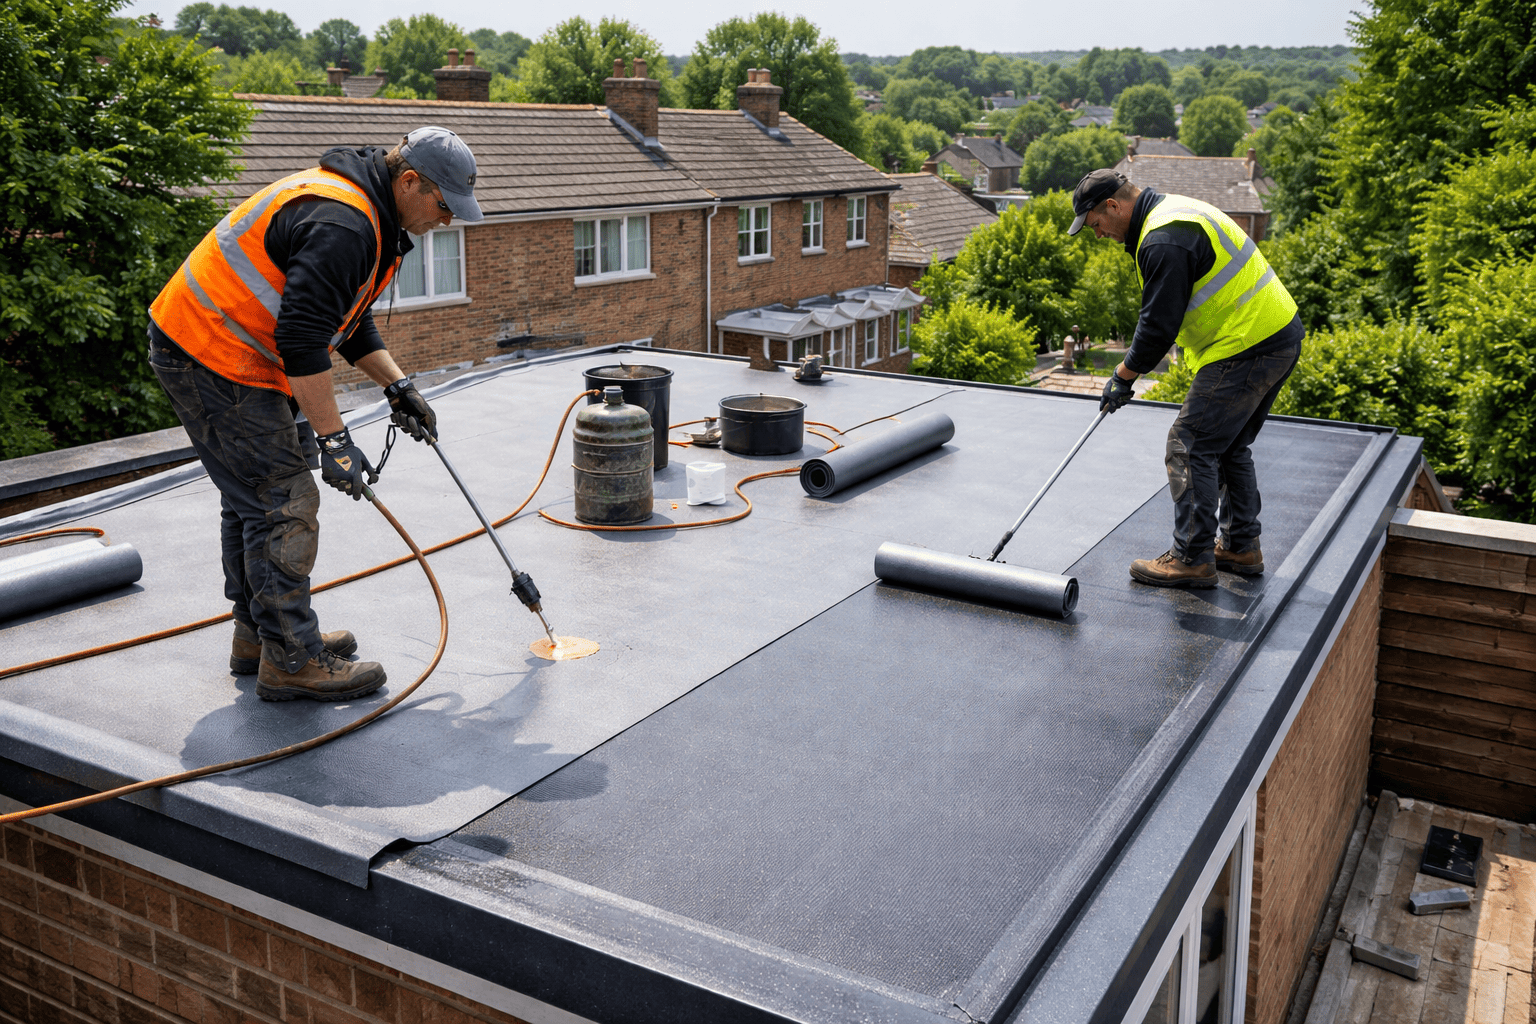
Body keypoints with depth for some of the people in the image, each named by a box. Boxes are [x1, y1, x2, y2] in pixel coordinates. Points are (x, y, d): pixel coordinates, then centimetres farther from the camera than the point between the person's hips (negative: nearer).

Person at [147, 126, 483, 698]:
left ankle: (258, 634, 31)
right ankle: (291, 661, 1)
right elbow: (301, 339, -30)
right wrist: (334, 440, -28)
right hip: (214, 359, -11)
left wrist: (397, 387, 11)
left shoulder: (366, 216, 11)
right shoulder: (340, 225, -24)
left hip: (210, 350, 11)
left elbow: (344, 318, 20)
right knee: (283, 504, -8)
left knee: (255, 497, 18)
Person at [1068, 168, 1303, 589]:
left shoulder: (1164, 241, -19)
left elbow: (1159, 325, -18)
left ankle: (1192, 558, -1)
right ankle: (1241, 547, 27)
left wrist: (1123, 376, -6)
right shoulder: (1173, 210, 15)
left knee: (1191, 445, -6)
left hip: (1247, 348, -11)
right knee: (1230, 447, 19)